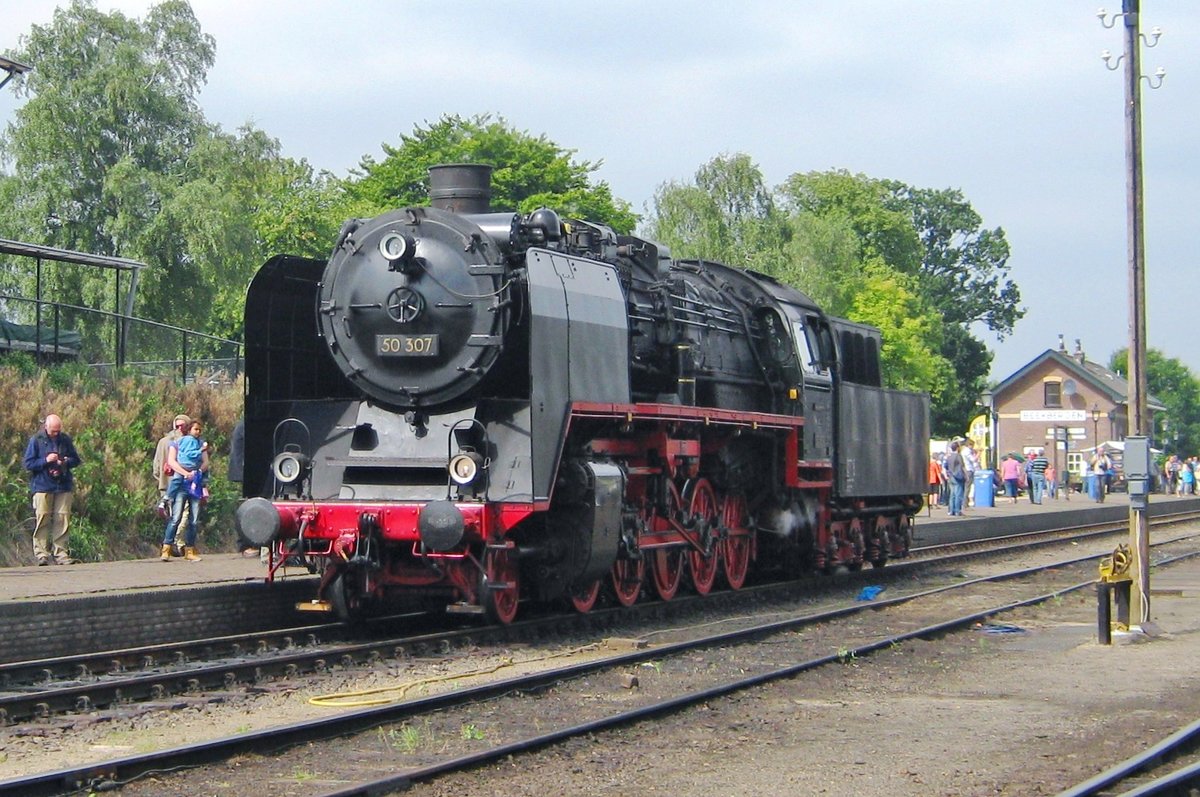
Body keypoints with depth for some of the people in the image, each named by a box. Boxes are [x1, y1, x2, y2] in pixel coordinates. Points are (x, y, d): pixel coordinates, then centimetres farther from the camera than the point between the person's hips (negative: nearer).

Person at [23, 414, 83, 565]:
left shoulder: (65, 439, 8)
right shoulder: (36, 440, -1)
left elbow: (76, 460, 14)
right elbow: (28, 463, -3)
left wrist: (65, 462, -7)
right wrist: (46, 460, -15)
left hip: (63, 486, 3)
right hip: (42, 486, -3)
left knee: (62, 519, -1)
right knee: (42, 518, -6)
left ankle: (60, 553, 2)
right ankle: (41, 554, -4)